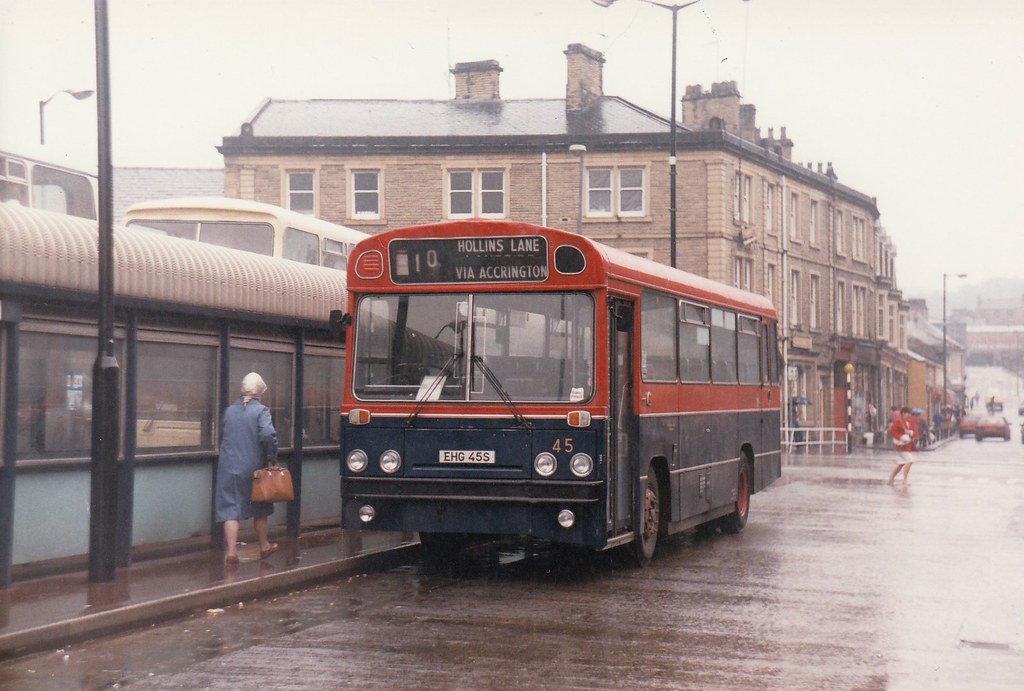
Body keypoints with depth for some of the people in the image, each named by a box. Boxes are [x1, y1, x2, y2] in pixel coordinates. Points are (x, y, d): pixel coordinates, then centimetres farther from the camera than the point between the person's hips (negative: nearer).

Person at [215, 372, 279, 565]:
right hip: (253, 467, -2)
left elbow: (221, 435, 12)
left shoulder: (229, 410, 6)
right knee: (260, 511, 15)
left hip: (229, 467, 2)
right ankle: (264, 547, 28)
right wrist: (272, 456, -9)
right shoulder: (261, 410, -9)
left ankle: (231, 552, -6)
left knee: (231, 510, 2)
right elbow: (268, 434, -21)